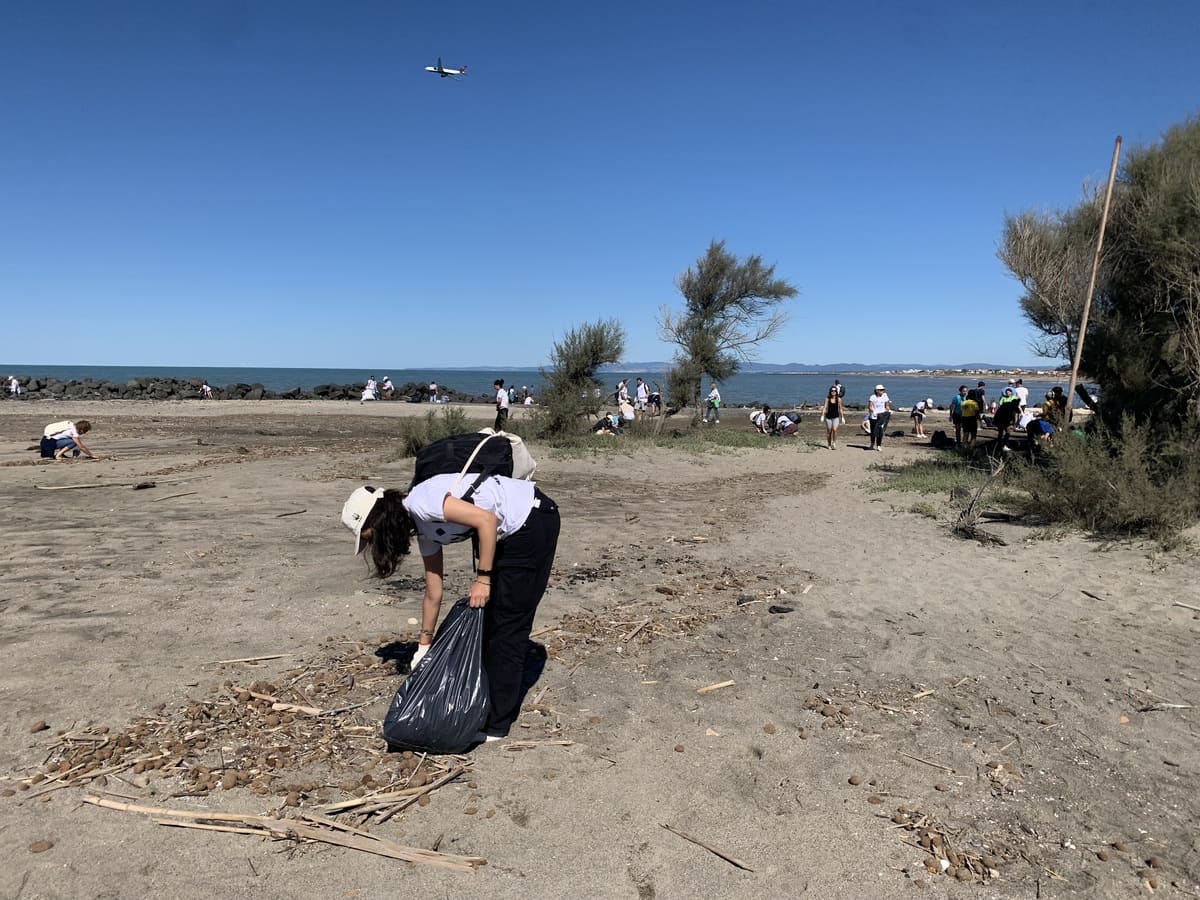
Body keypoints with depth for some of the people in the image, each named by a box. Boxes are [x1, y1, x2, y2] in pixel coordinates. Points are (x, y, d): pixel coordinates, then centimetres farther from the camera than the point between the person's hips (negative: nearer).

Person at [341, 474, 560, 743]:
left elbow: (486, 520, -24)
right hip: (514, 532, 9)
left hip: (533, 523, -9)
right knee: (490, 622, 15)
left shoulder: (420, 502, -17)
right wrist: (424, 644, 28)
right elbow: (433, 593, 19)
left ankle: (496, 724, 11)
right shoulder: (423, 530, 10)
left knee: (507, 626, -1)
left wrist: (483, 578, -17)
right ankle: (493, 706, 29)